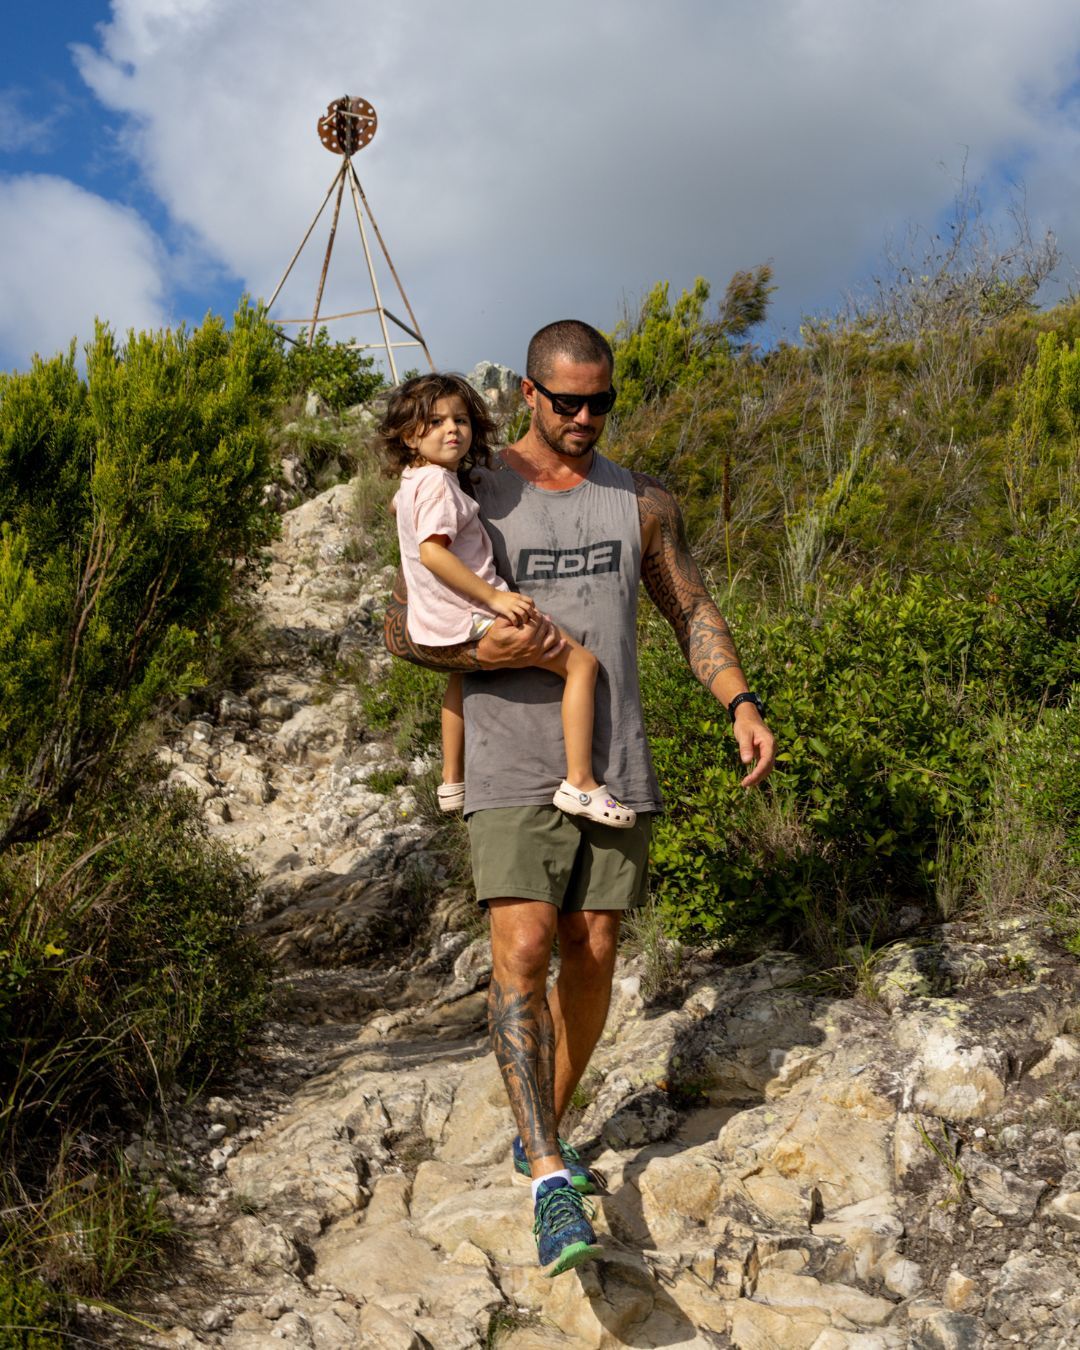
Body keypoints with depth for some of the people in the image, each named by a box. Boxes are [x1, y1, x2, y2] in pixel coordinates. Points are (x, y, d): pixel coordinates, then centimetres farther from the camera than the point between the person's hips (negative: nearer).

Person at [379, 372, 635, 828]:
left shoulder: (410, 483, 13)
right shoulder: (438, 484, -18)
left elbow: (397, 506, 38)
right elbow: (432, 551, -30)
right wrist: (494, 598, -28)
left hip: (434, 622, 11)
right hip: (472, 614, -11)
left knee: (462, 675, 42)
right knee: (582, 663, -9)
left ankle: (452, 782, 51)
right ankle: (580, 784, -15)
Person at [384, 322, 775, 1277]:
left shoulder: (642, 502, 9)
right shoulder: (474, 500, 0)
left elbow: (692, 611, 15)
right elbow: (403, 628, 2)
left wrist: (740, 704, 0)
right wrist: (483, 651, -16)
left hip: (614, 767, 3)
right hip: (515, 769, -3)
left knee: (591, 955, 7)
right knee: (522, 949, -15)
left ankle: (544, 1133, 26)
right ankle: (551, 1180, -15)